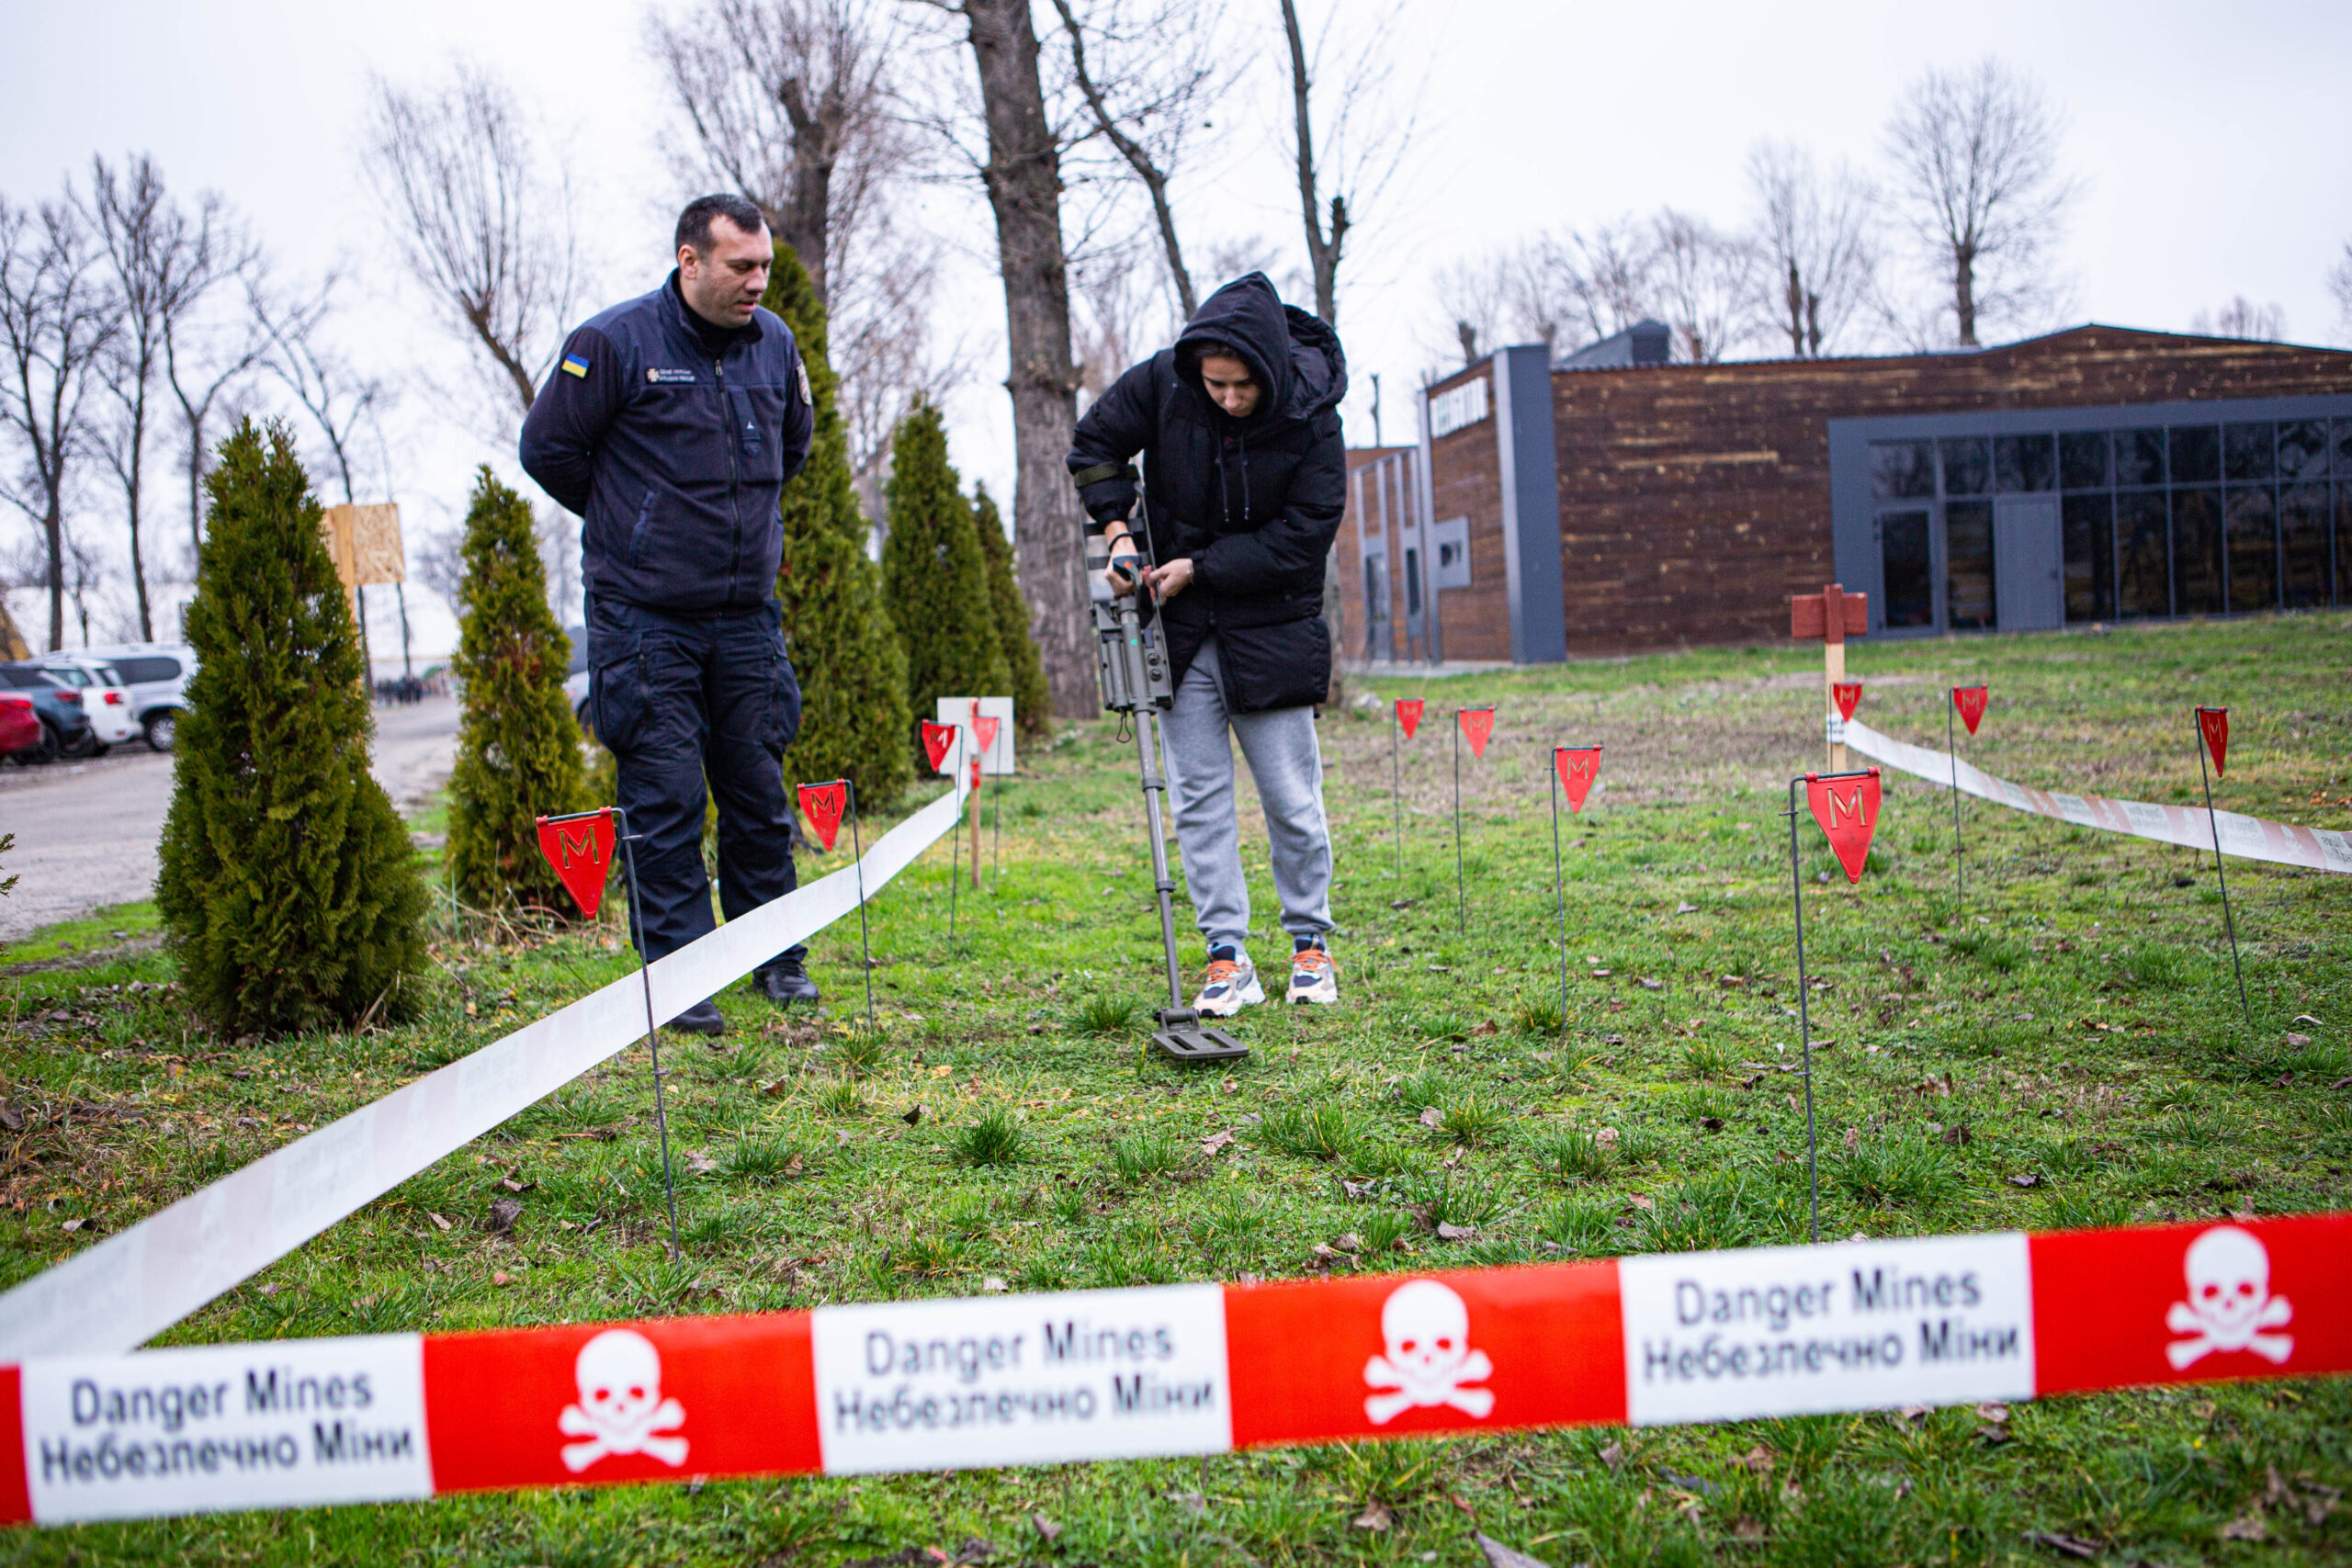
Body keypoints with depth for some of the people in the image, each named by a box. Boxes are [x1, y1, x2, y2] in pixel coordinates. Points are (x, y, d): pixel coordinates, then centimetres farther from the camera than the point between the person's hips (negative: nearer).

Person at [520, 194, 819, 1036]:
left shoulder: (774, 344, 6)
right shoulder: (615, 343, -10)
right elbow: (547, 447, -2)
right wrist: (630, 523, 5)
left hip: (746, 615, 5)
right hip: (644, 617, -4)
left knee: (758, 791, 9)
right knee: (666, 798, -3)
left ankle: (777, 958, 21)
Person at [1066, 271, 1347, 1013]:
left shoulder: (1310, 414, -15)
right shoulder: (1162, 382, -10)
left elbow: (1303, 533, -13)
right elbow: (1095, 444, 6)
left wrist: (1200, 568, -17)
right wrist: (1116, 529, -8)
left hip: (1272, 626, -2)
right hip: (1180, 626, 2)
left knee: (1293, 801, 2)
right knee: (1200, 796, 1)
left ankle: (1310, 945, 19)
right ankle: (1228, 959, 7)